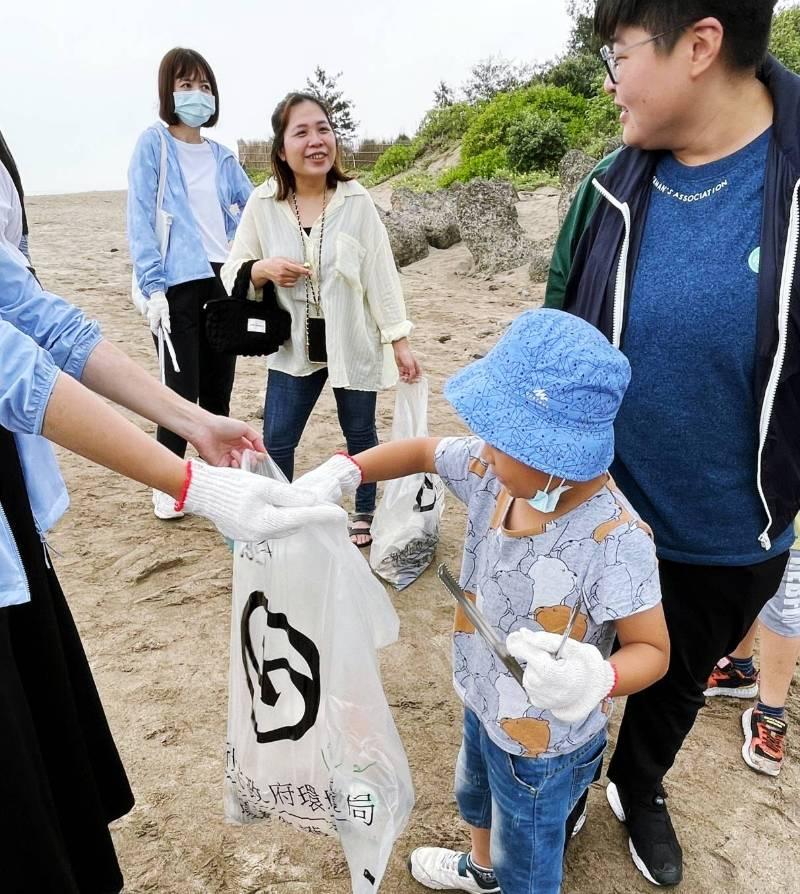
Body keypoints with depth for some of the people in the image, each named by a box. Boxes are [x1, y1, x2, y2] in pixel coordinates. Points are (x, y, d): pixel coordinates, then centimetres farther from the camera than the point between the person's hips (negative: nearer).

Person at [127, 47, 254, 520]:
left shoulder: (223, 156, 15)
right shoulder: (153, 144, 0)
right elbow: (141, 221, -6)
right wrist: (153, 287, -14)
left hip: (222, 282, 5)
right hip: (178, 284, -5)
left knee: (218, 387, 9)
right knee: (182, 388, -4)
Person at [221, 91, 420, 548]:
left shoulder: (356, 201, -7)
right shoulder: (262, 204, -5)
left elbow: (381, 273, -4)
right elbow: (231, 272, 2)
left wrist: (400, 342, -6)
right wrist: (262, 269, -21)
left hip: (353, 343, 0)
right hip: (293, 347, 1)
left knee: (360, 433, 14)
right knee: (276, 443, 2)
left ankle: (365, 513, 37)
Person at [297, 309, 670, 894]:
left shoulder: (613, 538, -37)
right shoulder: (496, 469, -18)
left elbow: (652, 648, -26)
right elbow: (421, 452, -2)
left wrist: (598, 680, -47)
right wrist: (343, 471, -16)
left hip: (543, 745, -7)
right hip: (484, 703, 8)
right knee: (475, 797, 38)